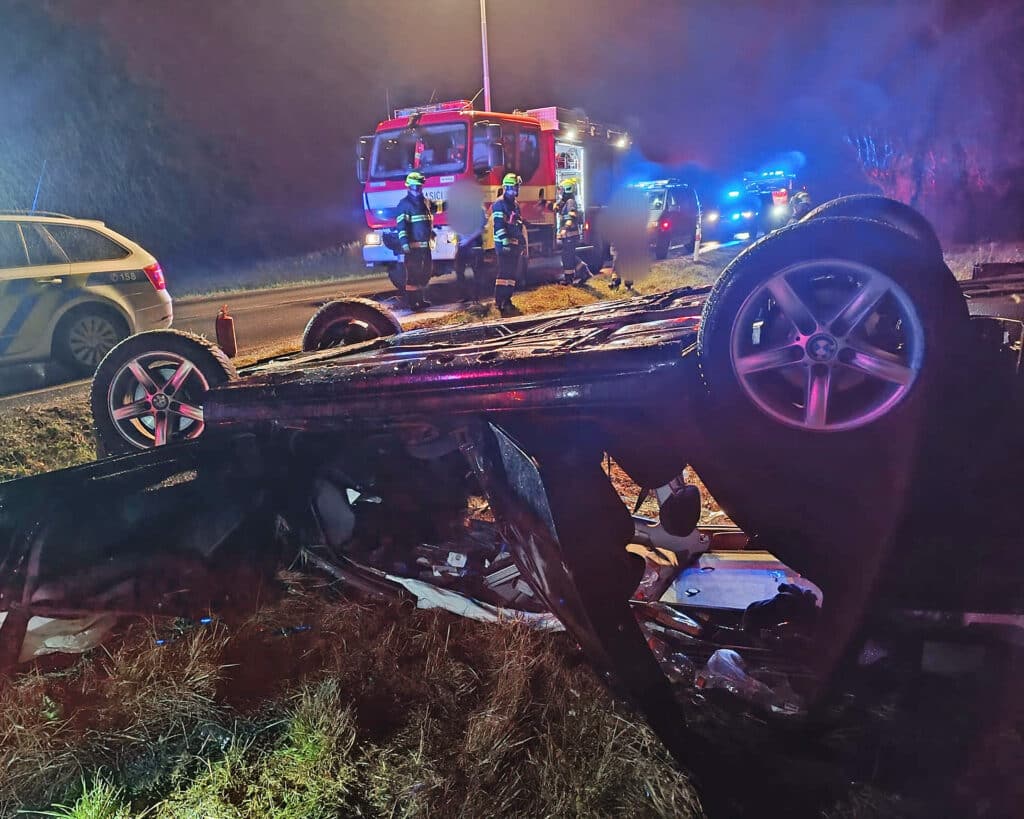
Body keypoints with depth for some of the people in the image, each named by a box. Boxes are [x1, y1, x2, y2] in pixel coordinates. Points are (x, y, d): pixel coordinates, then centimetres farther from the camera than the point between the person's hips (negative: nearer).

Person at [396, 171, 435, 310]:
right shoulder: (404, 204, -7)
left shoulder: (425, 201, 15)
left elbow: (429, 219, 30)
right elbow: (401, 225, -14)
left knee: (426, 272, 13)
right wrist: (404, 244, -23)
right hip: (413, 245, -8)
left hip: (425, 245, 8)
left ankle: (420, 299, 25)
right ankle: (412, 302, -3)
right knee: (413, 273, -7)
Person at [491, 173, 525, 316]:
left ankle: (507, 299, 16)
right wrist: (505, 242, -24)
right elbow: (499, 225, -18)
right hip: (504, 244, -9)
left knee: (513, 273, 10)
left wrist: (522, 241, 21)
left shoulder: (515, 204, 19)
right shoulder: (499, 204, -10)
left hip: (515, 244, 9)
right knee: (504, 272, -13)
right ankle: (499, 301, -14)